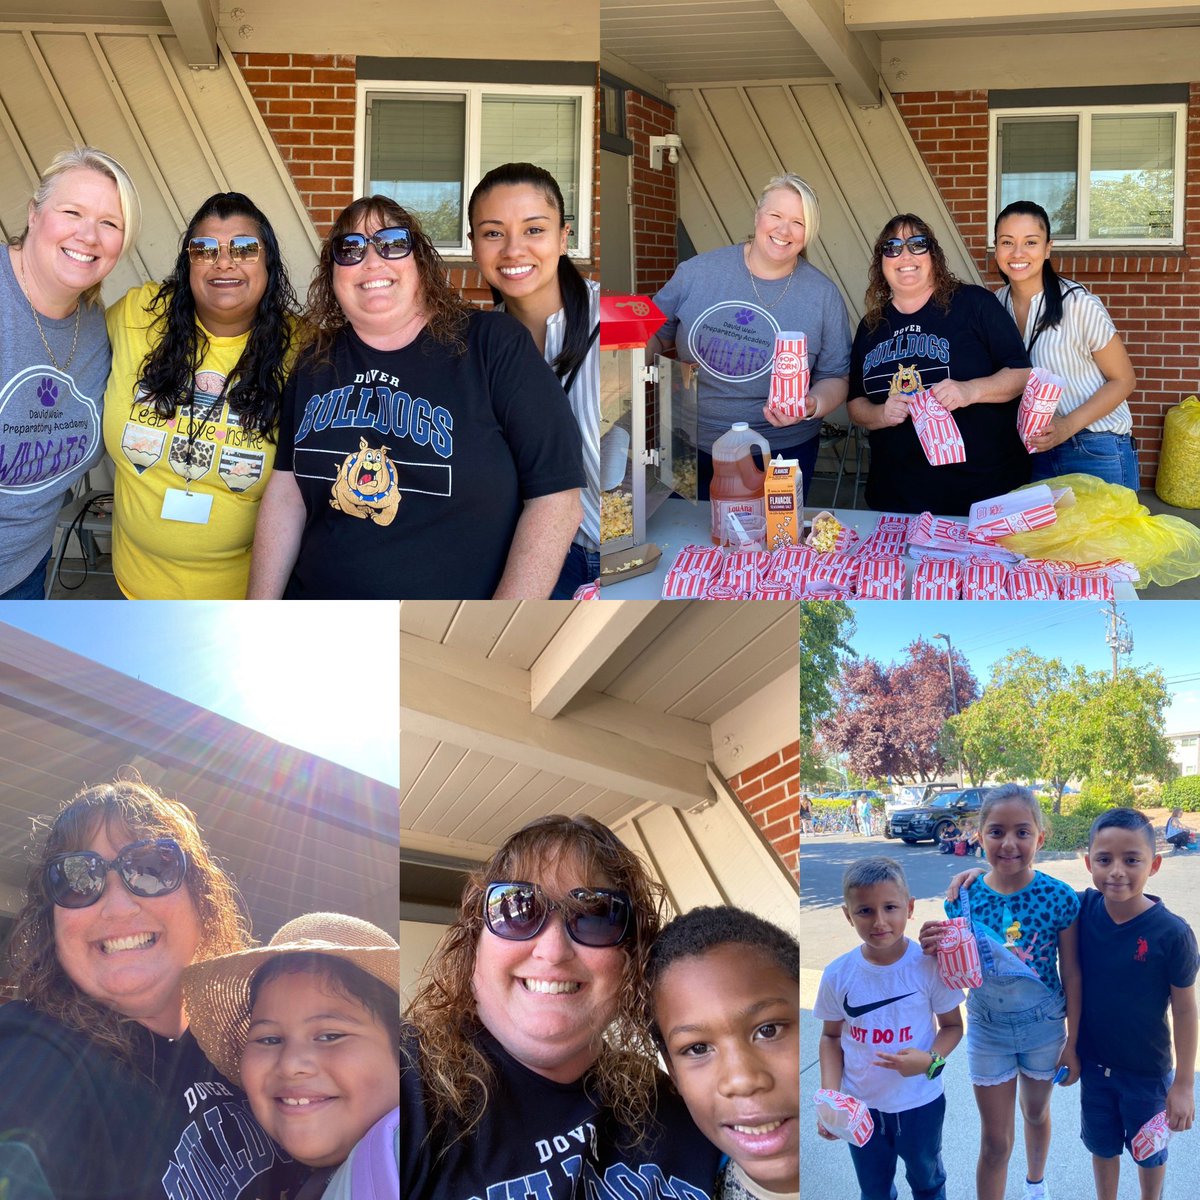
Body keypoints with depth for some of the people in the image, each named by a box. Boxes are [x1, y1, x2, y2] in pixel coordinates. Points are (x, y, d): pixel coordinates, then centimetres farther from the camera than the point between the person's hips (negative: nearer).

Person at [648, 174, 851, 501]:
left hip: (781, 452, -1)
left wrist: (812, 406, -20)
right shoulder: (698, 271, -2)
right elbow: (655, 336, 7)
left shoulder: (824, 296, -4)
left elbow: (835, 378, 1)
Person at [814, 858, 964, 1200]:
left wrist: (931, 1060, -26)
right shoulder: (838, 974, -15)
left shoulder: (930, 966, -19)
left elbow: (952, 1025, -7)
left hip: (920, 1103, -1)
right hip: (859, 1105, 1)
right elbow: (831, 1036, -1)